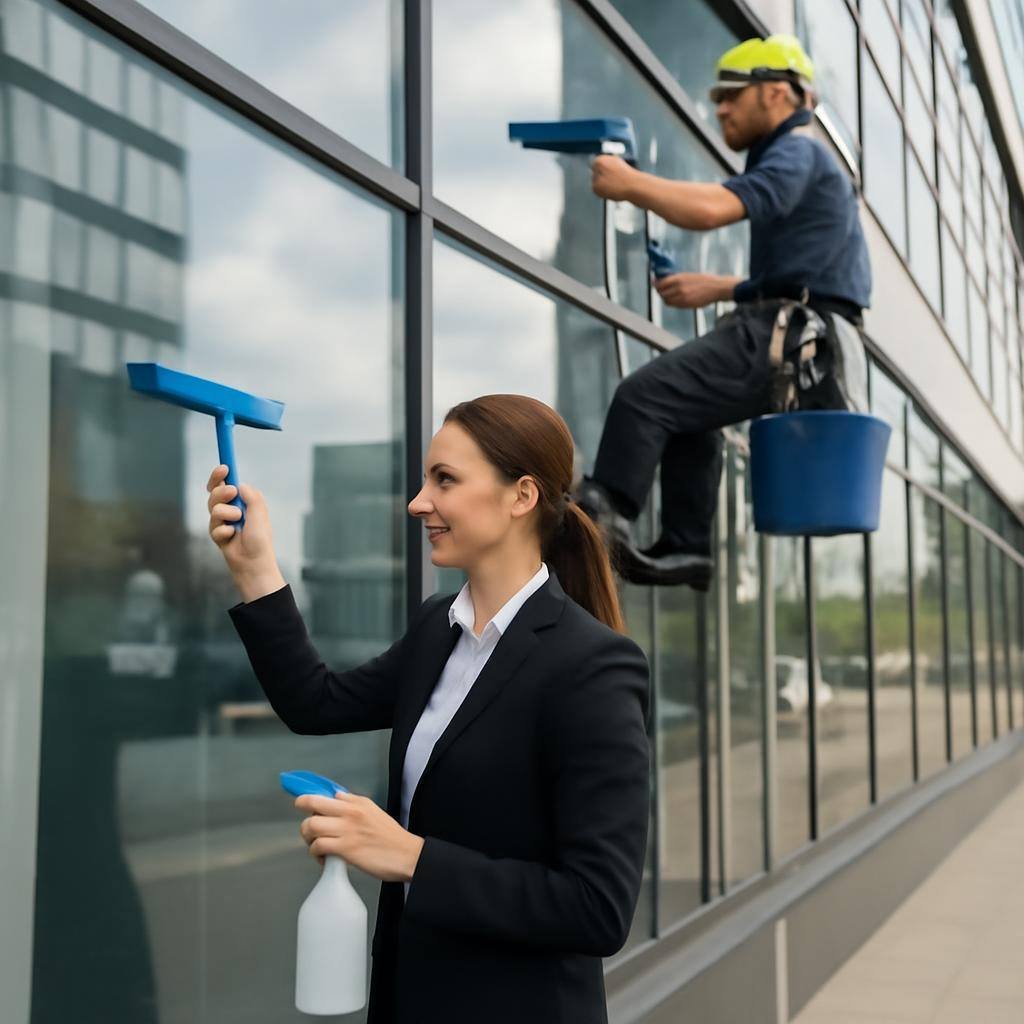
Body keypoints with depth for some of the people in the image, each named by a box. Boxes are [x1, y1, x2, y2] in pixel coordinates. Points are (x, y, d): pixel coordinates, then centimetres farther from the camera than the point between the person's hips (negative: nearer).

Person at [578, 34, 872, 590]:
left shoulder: (799, 153, -7)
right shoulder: (793, 160, 26)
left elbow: (715, 207, -25)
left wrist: (629, 183, -15)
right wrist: (717, 288, 20)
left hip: (785, 341, -11)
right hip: (789, 338, 11)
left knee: (642, 396, -17)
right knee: (681, 409, 22)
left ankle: (602, 516, -14)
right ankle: (684, 547, 19)